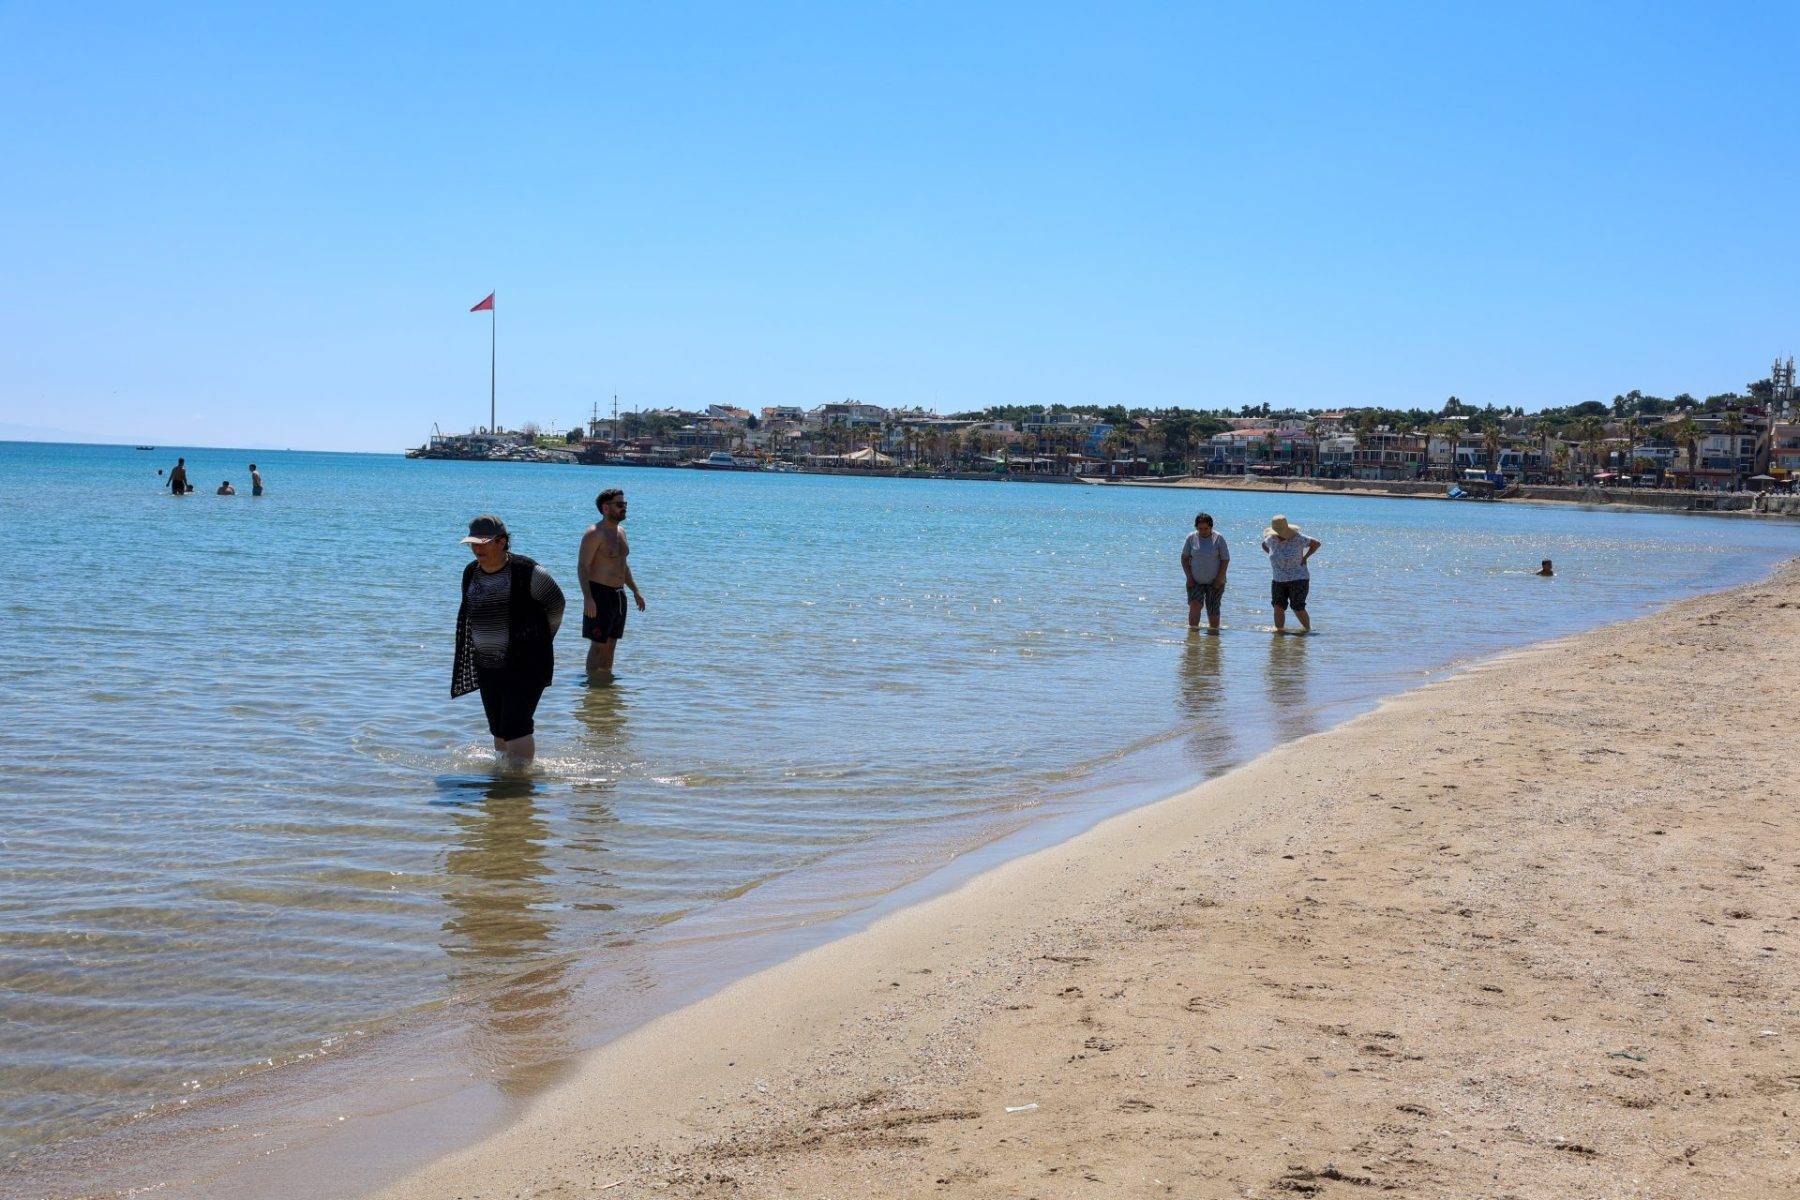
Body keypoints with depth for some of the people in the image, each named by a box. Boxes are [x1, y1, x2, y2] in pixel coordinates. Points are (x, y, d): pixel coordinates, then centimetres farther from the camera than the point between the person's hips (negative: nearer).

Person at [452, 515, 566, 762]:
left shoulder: (525, 572, -13)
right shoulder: (471, 573, 7)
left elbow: (556, 603, -1)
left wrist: (540, 640, 7)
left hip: (525, 664, -7)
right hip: (486, 666, 7)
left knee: (516, 728, -12)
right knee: (498, 729, 11)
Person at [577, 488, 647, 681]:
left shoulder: (620, 531, 14)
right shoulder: (594, 533, -13)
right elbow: (583, 566, -18)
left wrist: (635, 591, 21)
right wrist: (588, 598, -27)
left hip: (618, 594, 8)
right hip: (599, 595, -8)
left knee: (611, 643, 13)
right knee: (598, 645, -6)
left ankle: (607, 677, 20)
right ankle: (593, 681, -2)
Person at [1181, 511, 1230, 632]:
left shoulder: (1218, 538, -5)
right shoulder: (1191, 538, -1)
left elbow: (1225, 560, -2)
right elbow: (1184, 558, 6)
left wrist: (1219, 579, -9)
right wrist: (1189, 576, -4)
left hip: (1214, 581, -1)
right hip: (1196, 581, 1)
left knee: (1213, 610, 2)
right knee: (1195, 605, -17)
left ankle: (1213, 629, 19)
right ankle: (1192, 630, -11)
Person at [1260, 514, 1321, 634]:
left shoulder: (1297, 539, -13)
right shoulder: (1271, 539, 0)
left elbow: (1317, 543, -3)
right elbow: (1264, 545, 24)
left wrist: (1305, 557, -7)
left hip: (1298, 579, -4)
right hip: (1278, 580, 4)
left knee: (1298, 608, -4)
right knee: (1278, 606, -8)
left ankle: (1308, 629, 16)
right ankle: (1279, 629, 0)